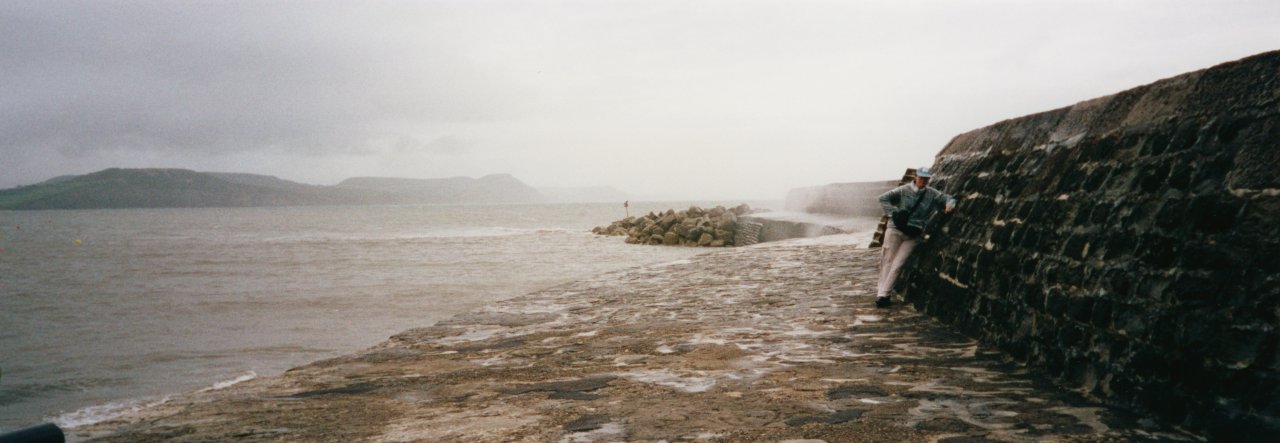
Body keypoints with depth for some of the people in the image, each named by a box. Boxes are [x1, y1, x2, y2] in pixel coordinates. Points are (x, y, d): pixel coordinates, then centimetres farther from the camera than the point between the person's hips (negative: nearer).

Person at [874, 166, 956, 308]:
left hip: (913, 235, 1)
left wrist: (950, 205, -16)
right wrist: (893, 212, -14)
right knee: (888, 261, 0)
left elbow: (948, 199, 8)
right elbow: (883, 198, -4)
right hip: (895, 230, -1)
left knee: (897, 264, -4)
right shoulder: (904, 190, -2)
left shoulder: (932, 195, 4)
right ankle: (881, 293, 6)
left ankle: (882, 294, -2)